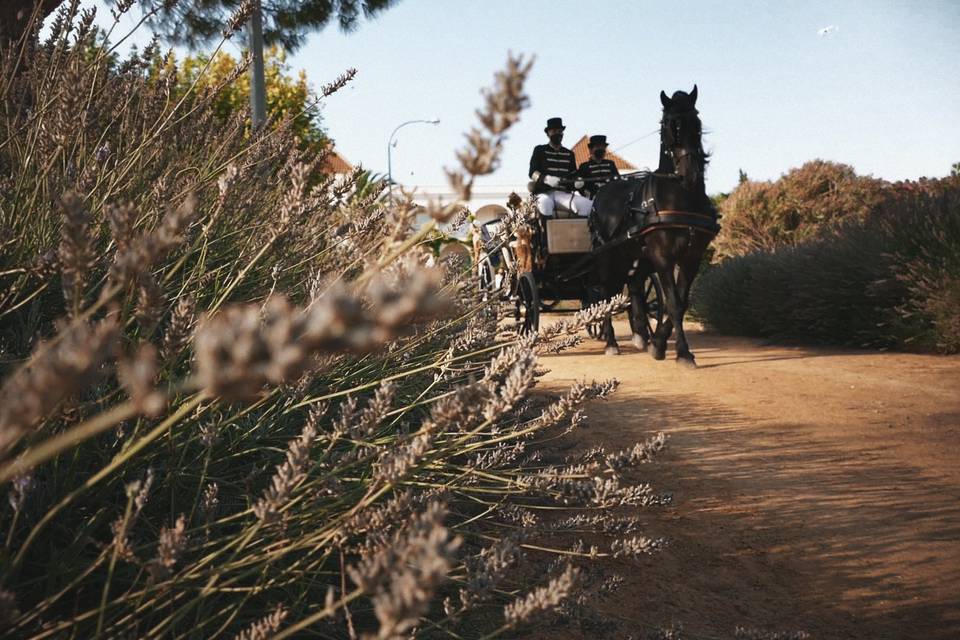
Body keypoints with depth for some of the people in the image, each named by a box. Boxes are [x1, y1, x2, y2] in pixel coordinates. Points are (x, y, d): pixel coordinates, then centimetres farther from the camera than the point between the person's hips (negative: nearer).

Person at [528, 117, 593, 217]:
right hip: (544, 192, -3)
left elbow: (573, 175, 22)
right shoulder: (540, 150, 12)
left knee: (588, 205, -25)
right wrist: (546, 179, -21)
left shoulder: (569, 154, 23)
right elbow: (532, 173, 1)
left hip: (564, 193, 3)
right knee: (545, 203, -41)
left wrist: (577, 182, -4)